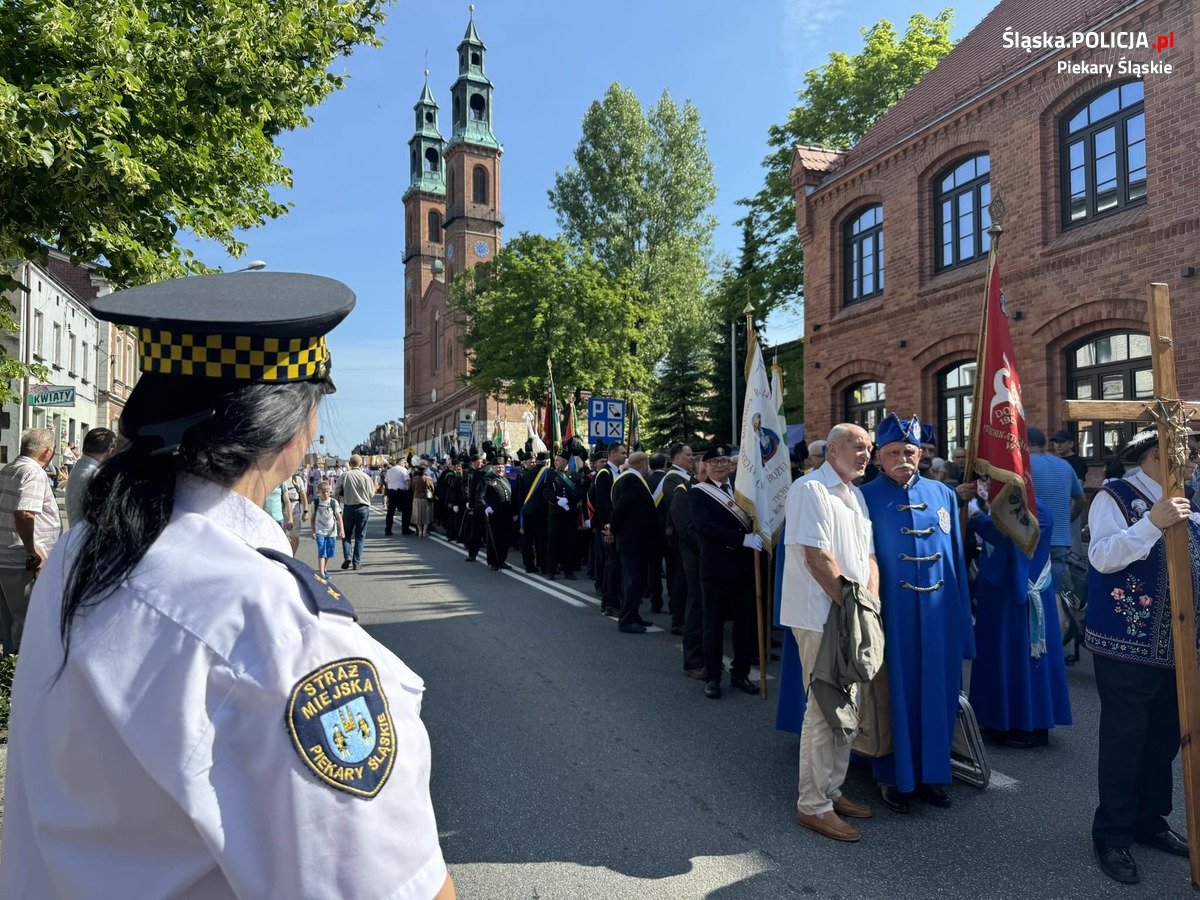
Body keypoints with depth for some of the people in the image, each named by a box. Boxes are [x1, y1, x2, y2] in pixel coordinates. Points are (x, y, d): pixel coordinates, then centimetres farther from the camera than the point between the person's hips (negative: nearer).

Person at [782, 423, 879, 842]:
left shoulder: (855, 494, 17)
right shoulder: (810, 489, -12)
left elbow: (868, 556, 15)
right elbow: (816, 556, -18)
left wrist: (869, 604, 1)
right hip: (822, 617, -9)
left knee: (847, 704, 14)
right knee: (825, 707, -4)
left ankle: (832, 789, 28)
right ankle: (813, 805, 8)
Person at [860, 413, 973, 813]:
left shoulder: (942, 494, 6)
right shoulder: (866, 498, -6)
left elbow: (956, 557, 9)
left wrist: (962, 613, 8)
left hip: (939, 614, 4)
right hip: (893, 613, -3)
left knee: (937, 693, 12)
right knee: (896, 693, 7)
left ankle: (931, 772, 29)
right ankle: (893, 777, 23)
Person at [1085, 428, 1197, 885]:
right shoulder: (1115, 498, -10)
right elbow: (1101, 557, -24)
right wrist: (1152, 522, -32)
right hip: (1126, 644, -7)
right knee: (1124, 738, 1)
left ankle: (1149, 820, 34)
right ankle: (1112, 835, 15)